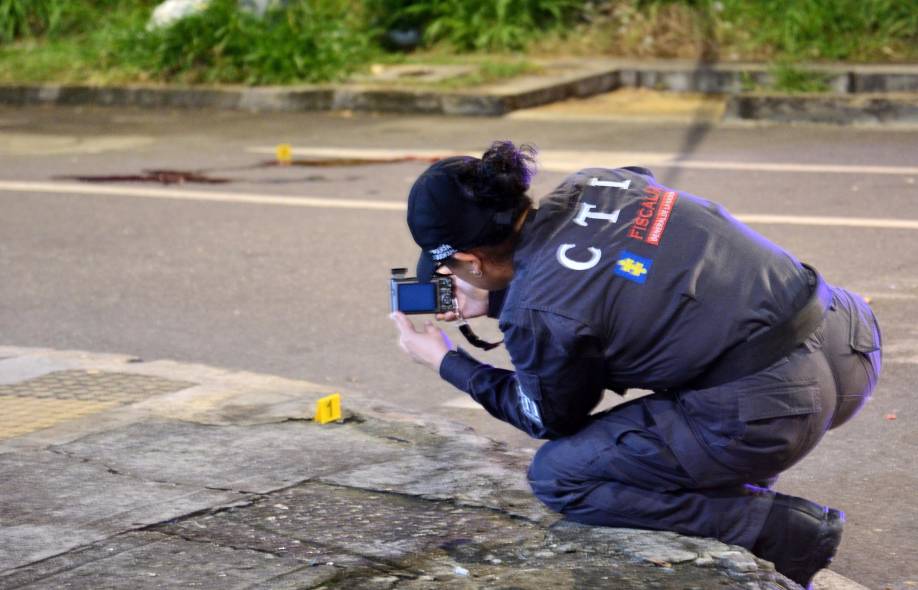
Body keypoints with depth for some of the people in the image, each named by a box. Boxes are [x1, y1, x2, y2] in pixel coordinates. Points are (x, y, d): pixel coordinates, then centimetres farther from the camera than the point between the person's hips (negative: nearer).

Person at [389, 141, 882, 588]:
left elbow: (553, 419, 10)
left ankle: (782, 532, 3)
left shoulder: (536, 316, -12)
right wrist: (494, 301, 32)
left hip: (781, 408, -8)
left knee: (558, 477, 6)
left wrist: (445, 363, 20)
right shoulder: (593, 183, 7)